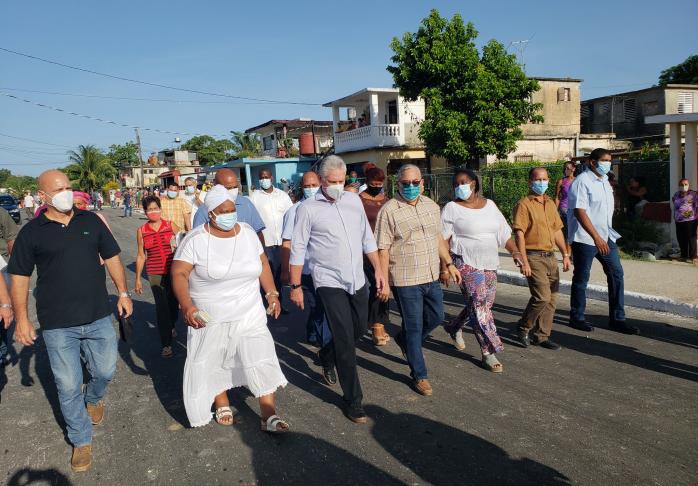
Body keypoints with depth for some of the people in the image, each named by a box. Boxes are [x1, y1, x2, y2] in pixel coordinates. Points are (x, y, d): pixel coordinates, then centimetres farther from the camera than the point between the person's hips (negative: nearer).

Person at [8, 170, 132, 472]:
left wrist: (123, 293, 5)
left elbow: (112, 257, 10)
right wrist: (21, 318, -4)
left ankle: (94, 399, 48)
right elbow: (19, 277, 1)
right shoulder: (31, 232, -3)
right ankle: (81, 441, 24)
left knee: (106, 371, 13)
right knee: (68, 387, 5)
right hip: (57, 324, -2)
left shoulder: (90, 221, 3)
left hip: (98, 317, 2)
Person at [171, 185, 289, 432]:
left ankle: (269, 416, 4)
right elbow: (179, 274, -14)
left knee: (261, 360, -5)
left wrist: (272, 293, 5)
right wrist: (187, 306, -27)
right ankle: (222, 404, 38)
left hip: (249, 315, 2)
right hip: (210, 318, -2)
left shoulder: (247, 233, 0)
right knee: (213, 362, 13)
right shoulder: (196, 240, -12)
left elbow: (262, 263, 10)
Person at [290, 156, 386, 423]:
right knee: (346, 342, -4)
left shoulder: (353, 200, 7)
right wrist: (295, 286, -5)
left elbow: (367, 238, 13)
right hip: (329, 282, -5)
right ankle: (353, 401, 10)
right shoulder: (308, 208, -7)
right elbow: (298, 249, -5)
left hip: (357, 280, 6)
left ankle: (326, 357, 48)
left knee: (359, 329, 19)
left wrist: (378, 269, 10)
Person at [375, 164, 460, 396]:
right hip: (406, 281, -6)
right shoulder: (389, 210, -12)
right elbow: (383, 250, -13)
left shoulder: (431, 206, 8)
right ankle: (419, 375, 21)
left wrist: (449, 264, 17)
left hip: (432, 277, 6)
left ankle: (404, 341, 43)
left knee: (436, 317, 17)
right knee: (414, 327, 4)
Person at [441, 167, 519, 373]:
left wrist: (516, 252, 5)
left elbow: (504, 233, 13)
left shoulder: (489, 205, 11)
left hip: (489, 265, 6)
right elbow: (443, 240, -7)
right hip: (466, 264, -6)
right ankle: (489, 353, 3)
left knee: (482, 305, 13)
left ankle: (454, 326, 39)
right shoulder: (452, 208, -5)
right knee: (479, 306, -7)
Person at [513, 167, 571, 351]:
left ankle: (542, 336, 19)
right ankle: (524, 328, 9)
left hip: (550, 257, 8)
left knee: (551, 298, 8)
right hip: (534, 258, -8)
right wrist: (524, 262, -18)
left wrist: (565, 254, 15)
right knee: (542, 297, -13)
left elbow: (557, 231, 21)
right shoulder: (524, 204, -8)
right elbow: (519, 234, -13)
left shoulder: (551, 203, 16)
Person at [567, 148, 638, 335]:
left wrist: (604, 236, 18)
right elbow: (579, 212, -21)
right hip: (585, 239, -8)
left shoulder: (604, 181, 14)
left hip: (606, 237, 8)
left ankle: (617, 319, 15)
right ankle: (576, 318, 16)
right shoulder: (581, 182, -13)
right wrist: (596, 237, -25)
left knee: (616, 274, 6)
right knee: (581, 278, 2)